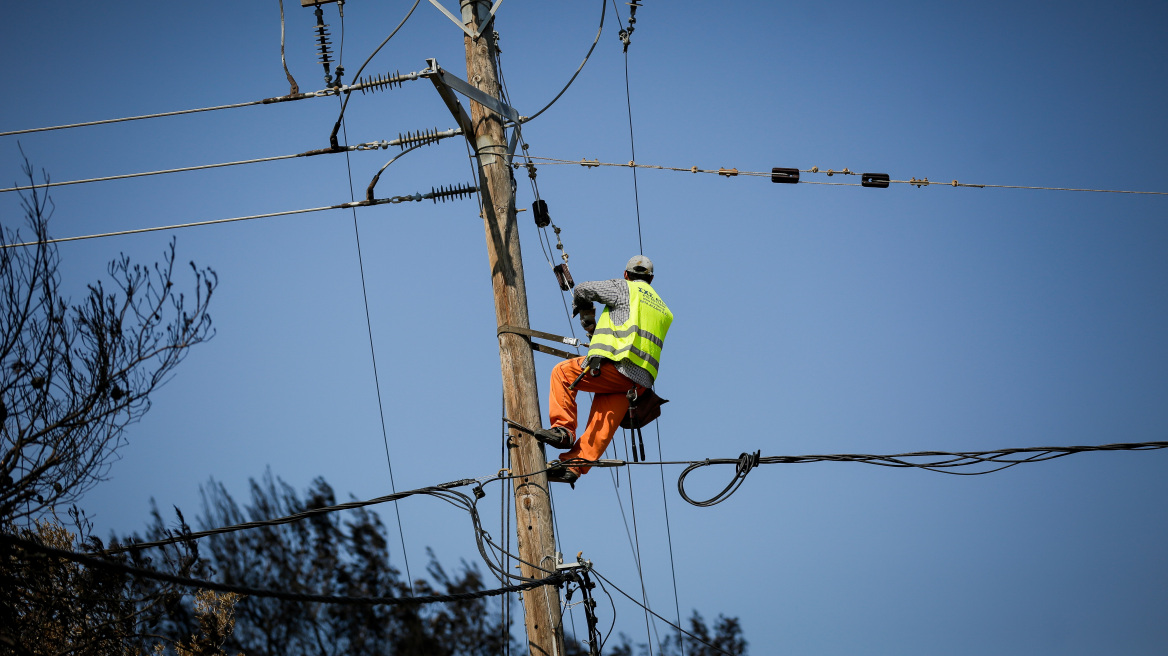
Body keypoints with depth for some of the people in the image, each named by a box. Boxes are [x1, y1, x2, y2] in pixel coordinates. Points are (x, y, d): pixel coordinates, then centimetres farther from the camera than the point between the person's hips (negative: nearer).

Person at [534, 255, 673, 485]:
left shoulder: (624, 288, 10)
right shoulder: (663, 309, 28)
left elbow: (582, 290, 16)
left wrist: (585, 314, 36)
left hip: (618, 366, -7)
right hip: (642, 379, 7)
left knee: (562, 373, 6)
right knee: (603, 424, 2)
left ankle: (563, 429, -2)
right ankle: (574, 466, -8)